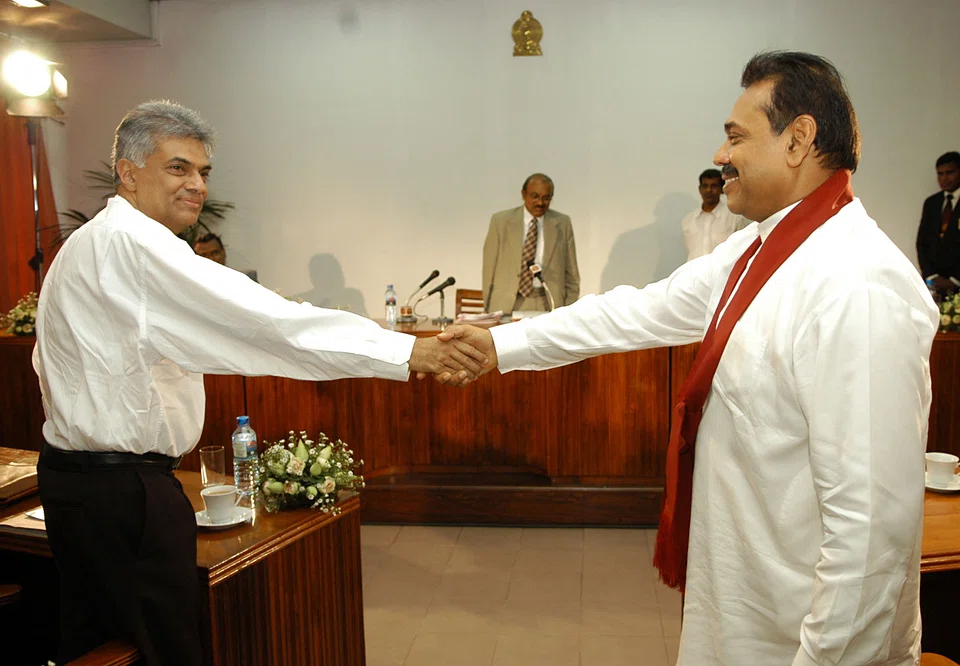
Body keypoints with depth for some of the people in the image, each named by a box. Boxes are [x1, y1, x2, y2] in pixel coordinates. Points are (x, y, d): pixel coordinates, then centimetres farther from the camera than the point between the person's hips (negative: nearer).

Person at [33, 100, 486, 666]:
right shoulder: (132, 242, -19)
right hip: (123, 491, -11)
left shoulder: (90, 243, 16)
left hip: (78, 482, 11)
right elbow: (259, 317, -30)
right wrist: (405, 350, -32)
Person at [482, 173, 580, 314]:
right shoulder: (501, 221, 5)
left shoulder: (562, 223, 8)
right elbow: (489, 267, 7)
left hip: (549, 305, 1)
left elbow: (571, 274, 11)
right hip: (507, 304, 0)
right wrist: (488, 308, 5)